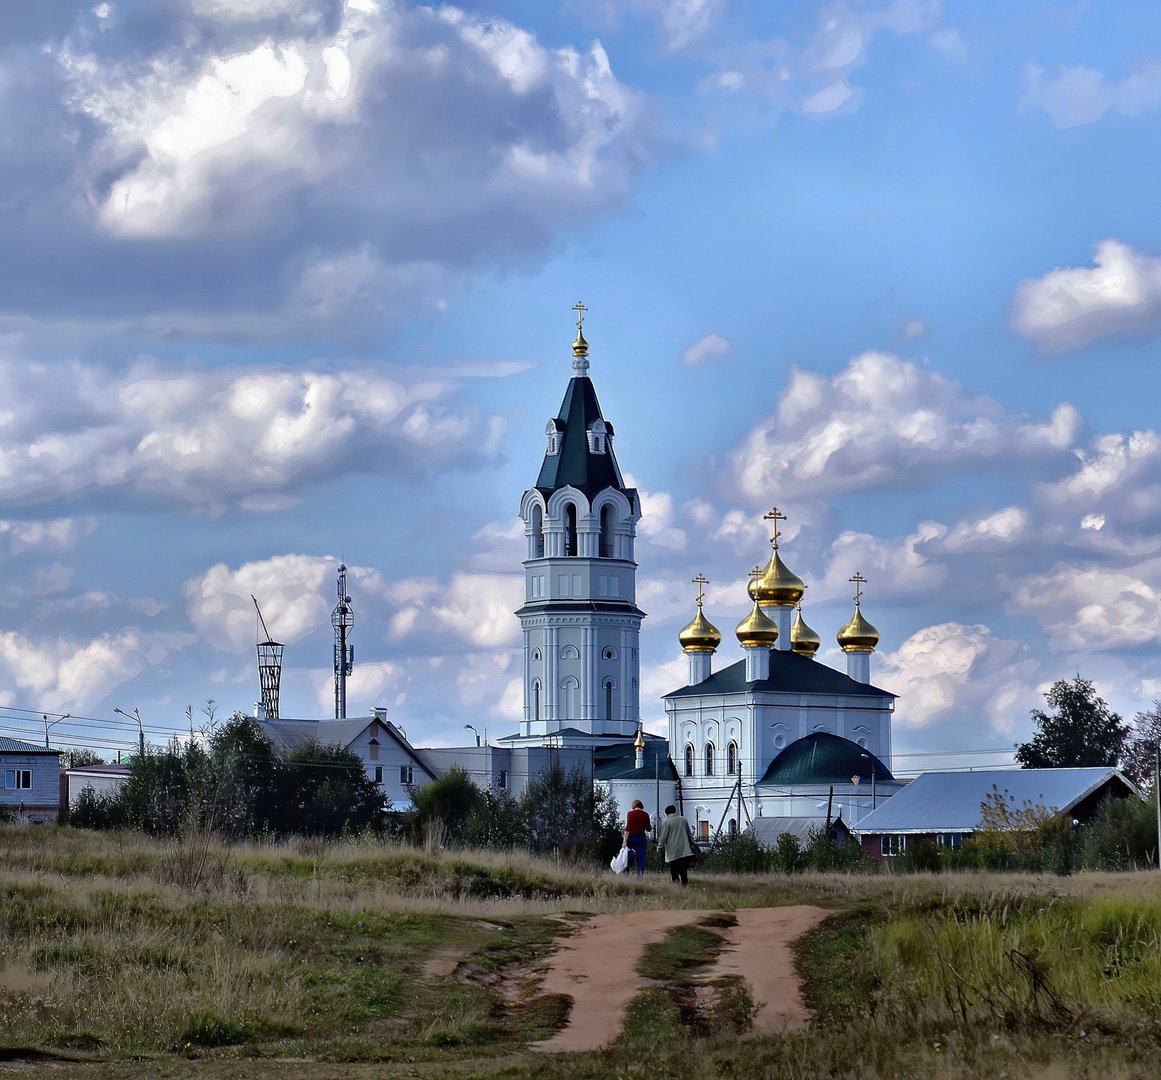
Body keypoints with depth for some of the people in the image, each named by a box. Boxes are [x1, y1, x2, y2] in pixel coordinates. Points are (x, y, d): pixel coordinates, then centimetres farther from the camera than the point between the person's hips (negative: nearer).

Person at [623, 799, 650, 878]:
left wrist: (625, 841, -13)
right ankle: (641, 874, -8)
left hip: (632, 838, -2)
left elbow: (628, 828, -12)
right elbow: (648, 829, 10)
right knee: (641, 859, 2)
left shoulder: (630, 814, -6)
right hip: (641, 838, 2)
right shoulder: (645, 815, 2)